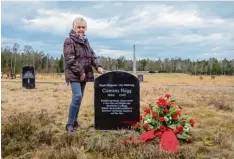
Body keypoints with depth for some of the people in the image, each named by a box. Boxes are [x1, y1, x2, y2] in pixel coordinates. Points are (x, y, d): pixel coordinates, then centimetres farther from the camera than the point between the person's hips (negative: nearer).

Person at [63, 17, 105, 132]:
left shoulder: (85, 40, 16)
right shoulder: (69, 40, -7)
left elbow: (92, 56, 16)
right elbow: (70, 60, -15)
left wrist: (98, 66, 0)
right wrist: (80, 72, -18)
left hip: (84, 74, 8)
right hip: (74, 75, -8)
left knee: (79, 98, 10)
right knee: (77, 96, -18)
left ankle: (75, 121, 21)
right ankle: (70, 124, -9)